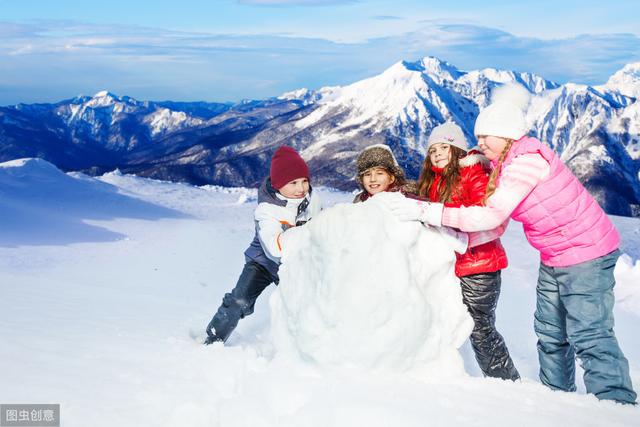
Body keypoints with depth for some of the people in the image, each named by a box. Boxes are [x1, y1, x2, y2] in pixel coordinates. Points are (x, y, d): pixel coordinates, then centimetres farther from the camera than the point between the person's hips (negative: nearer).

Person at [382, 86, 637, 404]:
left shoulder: (527, 160, -24)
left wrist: (424, 210, -30)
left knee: (589, 337, -9)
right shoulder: (504, 164, 7)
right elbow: (497, 222, 7)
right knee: (550, 333, 15)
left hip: (586, 253, -10)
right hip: (554, 258, 10)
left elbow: (491, 216, -30)